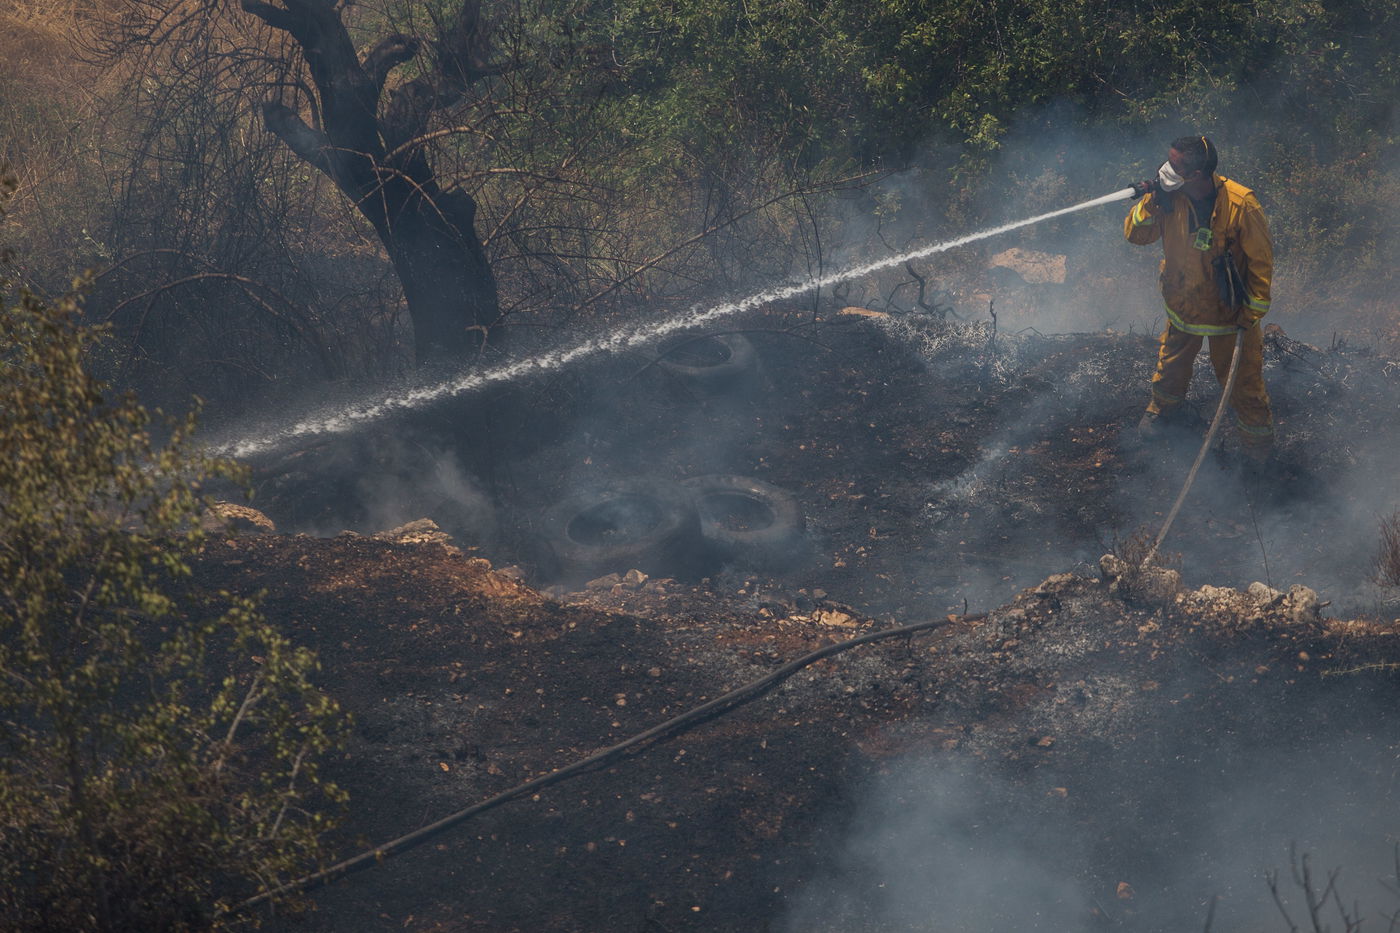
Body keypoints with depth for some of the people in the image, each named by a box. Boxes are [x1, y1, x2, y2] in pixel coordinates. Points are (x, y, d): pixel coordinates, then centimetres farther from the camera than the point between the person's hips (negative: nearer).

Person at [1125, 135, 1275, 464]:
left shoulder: (1241, 205, -29)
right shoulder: (1170, 198, -17)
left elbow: (1261, 260, -18)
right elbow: (1135, 234, -8)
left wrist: (1253, 311, -15)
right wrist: (1150, 202, -27)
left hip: (1229, 310, -4)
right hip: (1183, 305, 4)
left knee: (1242, 377, 9)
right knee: (1171, 365, 26)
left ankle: (1257, 440, 32)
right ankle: (1161, 409, 55)